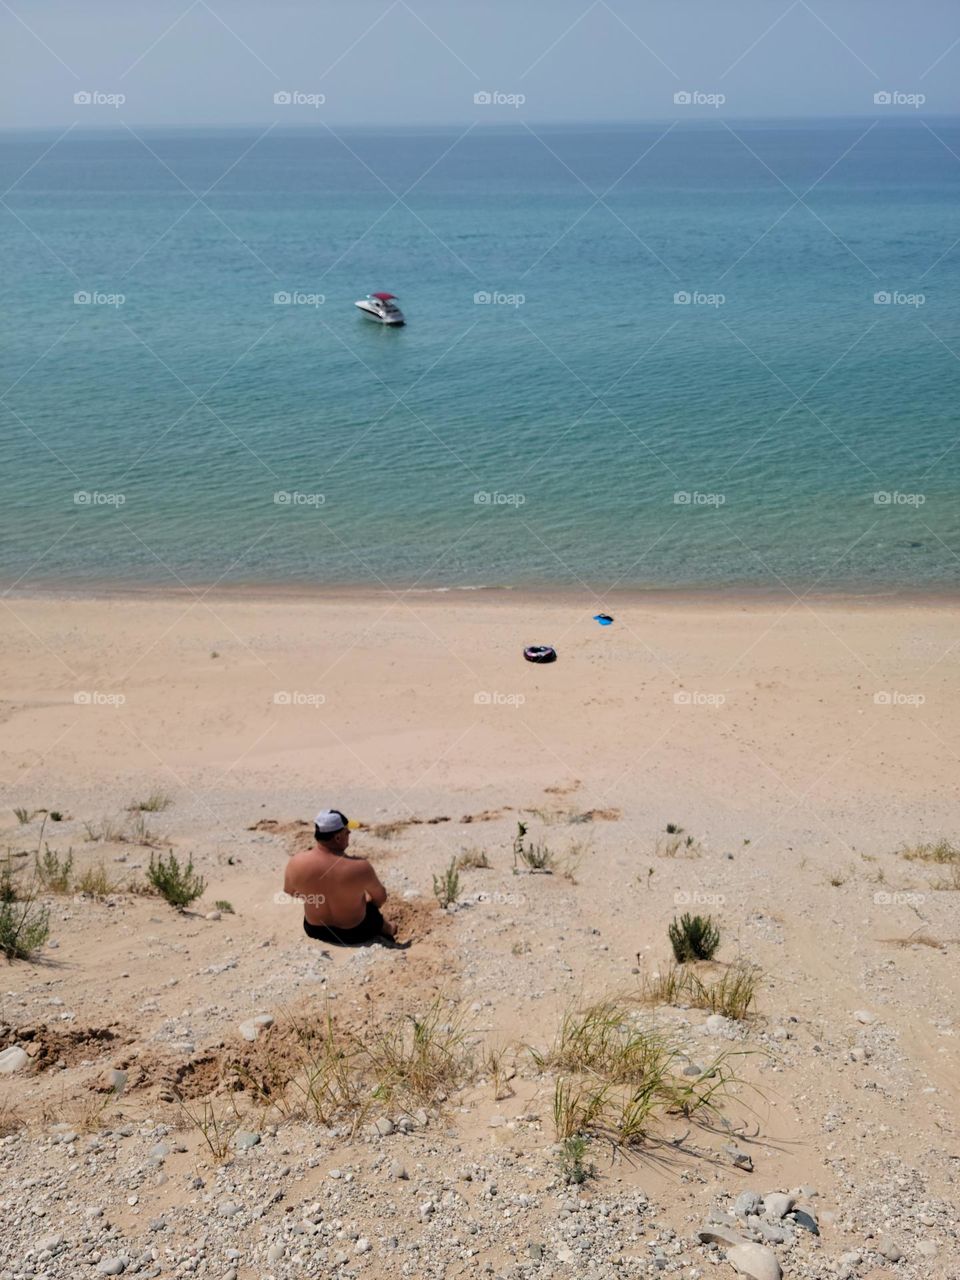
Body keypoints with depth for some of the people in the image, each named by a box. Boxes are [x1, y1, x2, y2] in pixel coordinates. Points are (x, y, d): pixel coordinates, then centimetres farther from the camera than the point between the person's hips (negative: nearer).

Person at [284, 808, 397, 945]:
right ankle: (387, 931, 50)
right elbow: (381, 898, -11)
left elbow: (289, 891, 0)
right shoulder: (359, 867, -29)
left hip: (314, 931, 3)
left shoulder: (296, 862, -21)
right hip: (355, 934, -3)